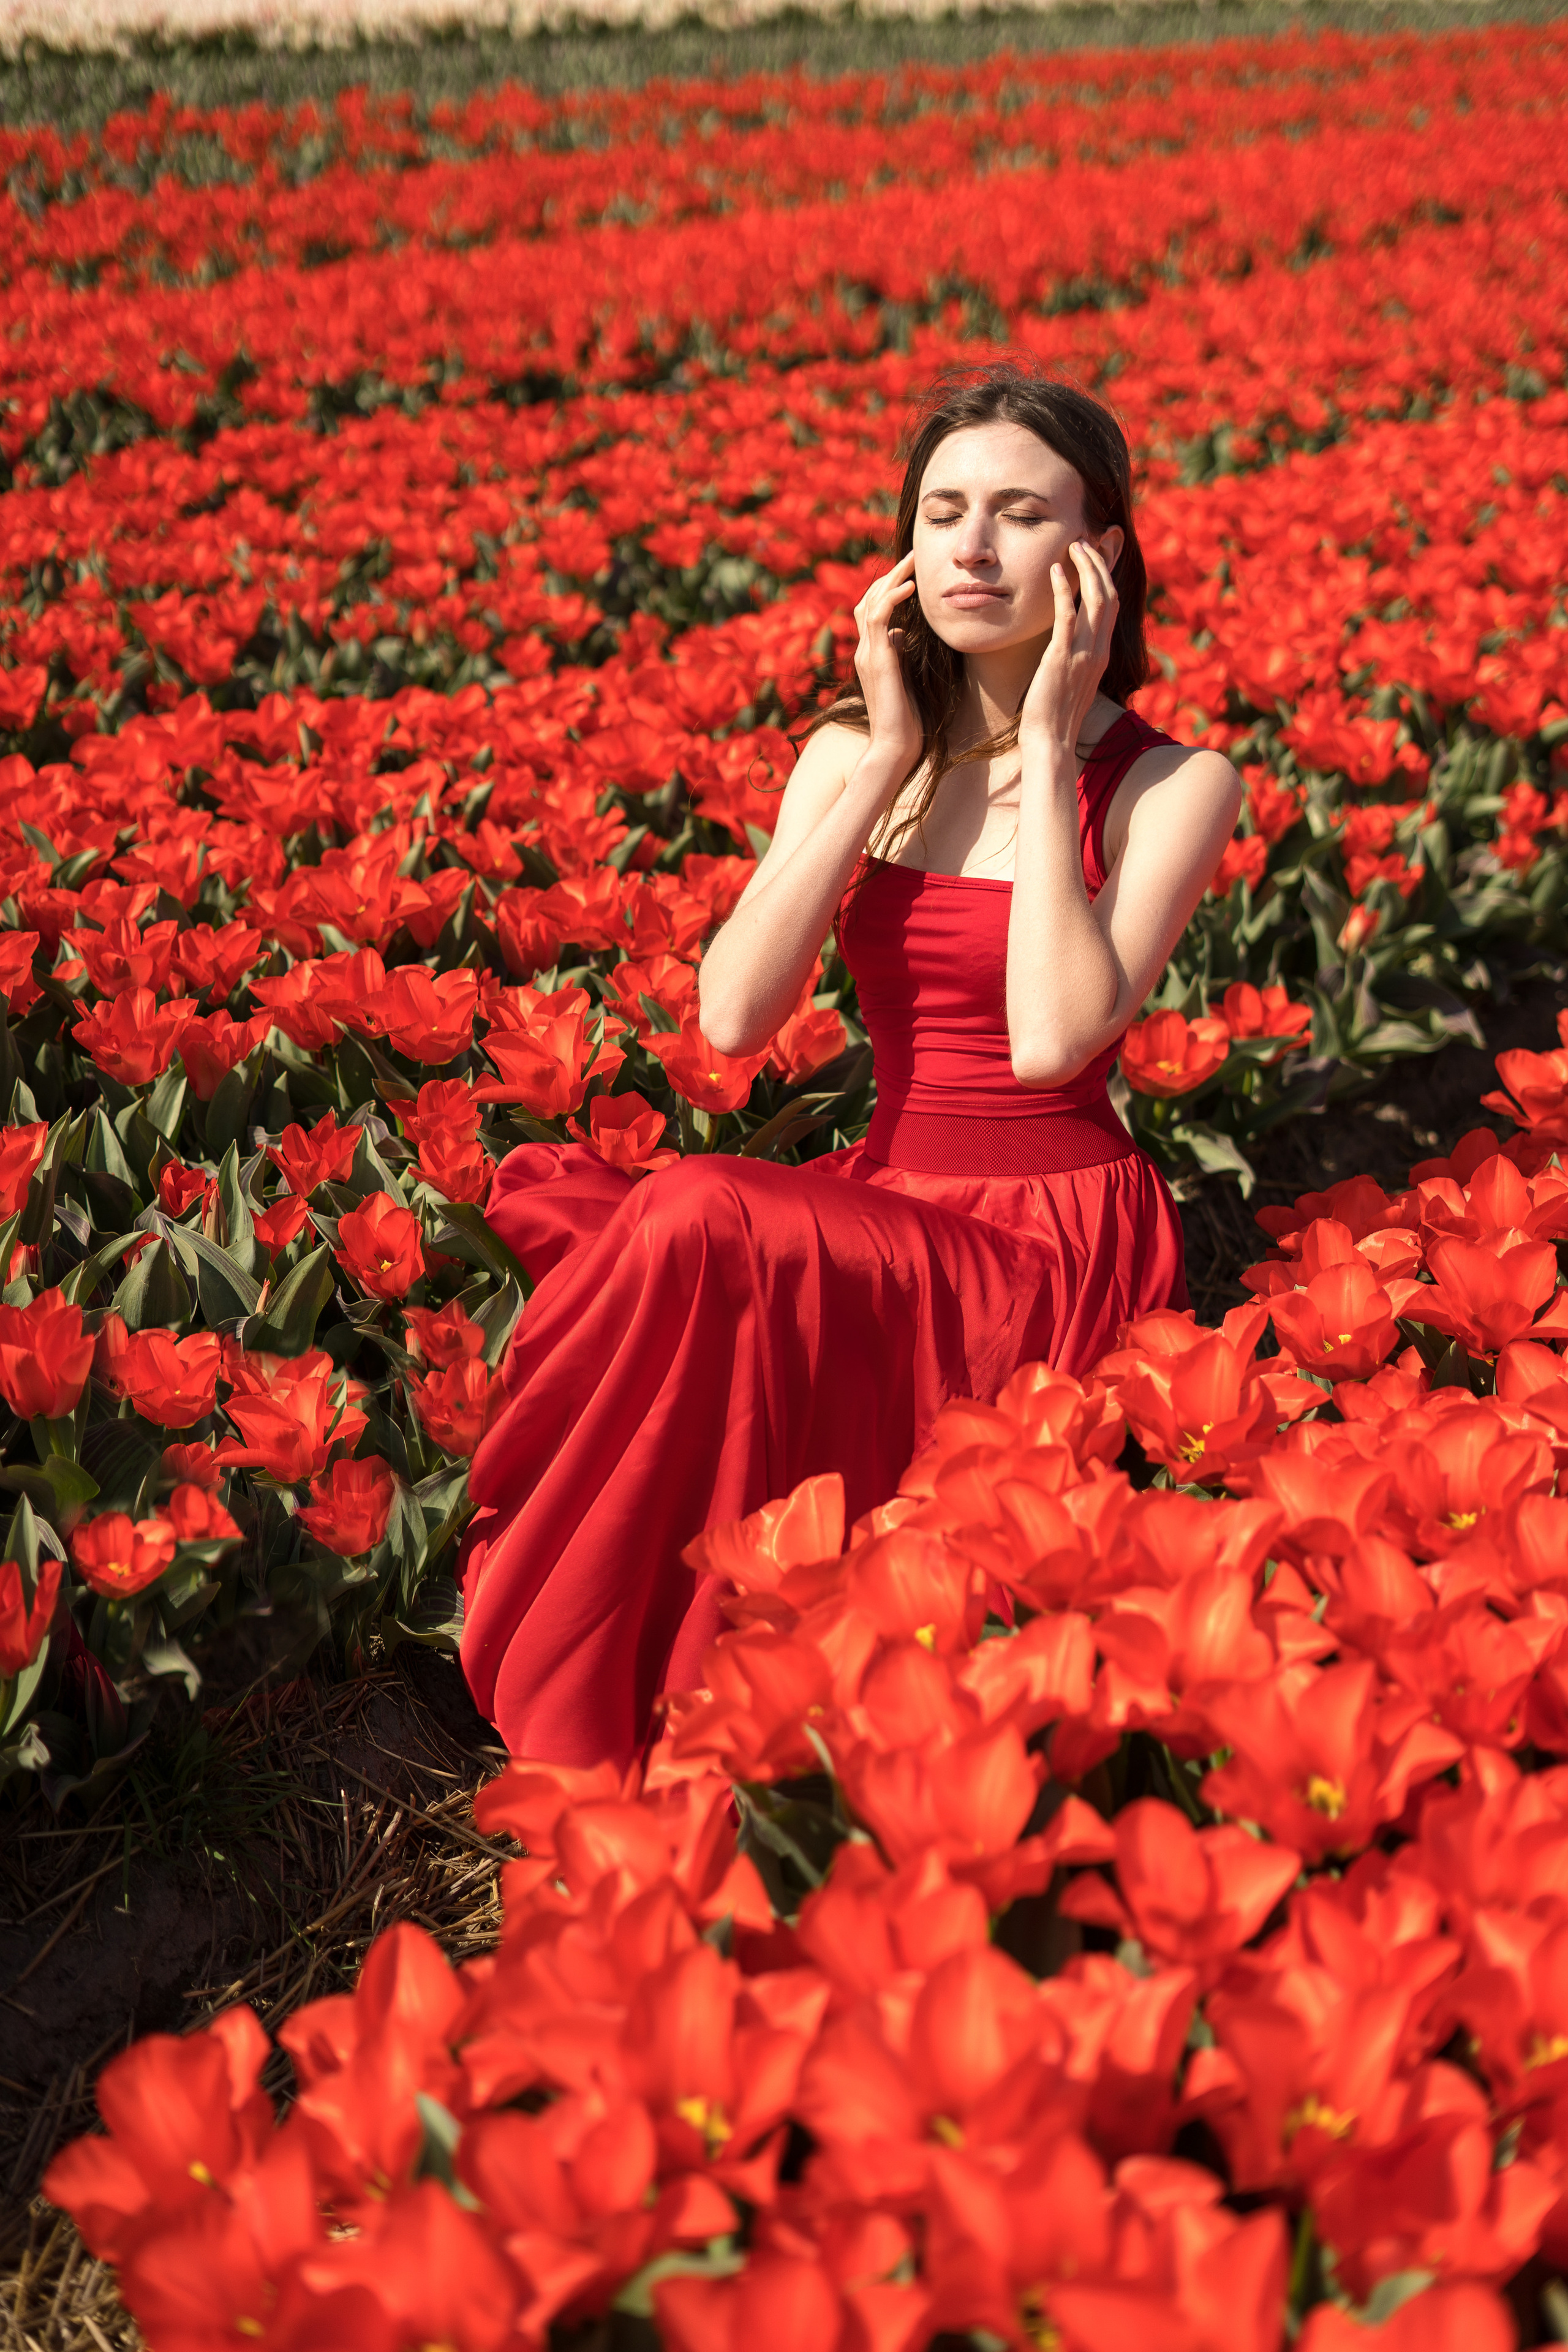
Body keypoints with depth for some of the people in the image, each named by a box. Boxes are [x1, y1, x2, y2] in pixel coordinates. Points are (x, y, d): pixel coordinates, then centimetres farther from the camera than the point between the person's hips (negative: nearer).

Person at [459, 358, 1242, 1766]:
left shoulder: (1173, 785, -6)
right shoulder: (857, 757, 7)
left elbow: (1052, 1040, -23)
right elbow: (732, 1015, -8)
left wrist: (1045, 748, -16)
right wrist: (885, 763, -9)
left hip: (1057, 1243, -5)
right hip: (889, 1210, 5)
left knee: (699, 1222, -31)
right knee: (552, 1198, -25)